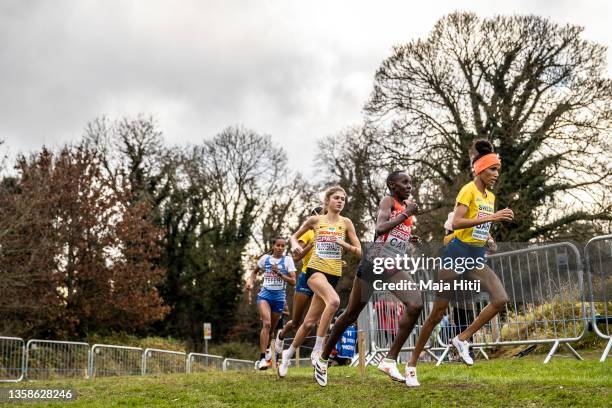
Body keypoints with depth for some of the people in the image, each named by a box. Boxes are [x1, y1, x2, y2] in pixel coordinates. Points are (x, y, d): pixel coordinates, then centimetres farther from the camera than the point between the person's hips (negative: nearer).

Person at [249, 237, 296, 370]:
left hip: (279, 296, 1)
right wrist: (251, 282, 2)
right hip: (265, 294, -1)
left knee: (271, 327, 10)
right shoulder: (265, 258, 3)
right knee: (266, 324, -23)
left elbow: (293, 281, -6)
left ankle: (266, 352, 34)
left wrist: (279, 273, -17)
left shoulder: (287, 260, -1)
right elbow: (255, 271, 21)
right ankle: (263, 358, -28)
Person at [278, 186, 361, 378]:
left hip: (333, 274, 3)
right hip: (315, 269, -2)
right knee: (334, 300, -33)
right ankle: (317, 349, -23)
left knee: (309, 322, 5)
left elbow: (359, 251, 4)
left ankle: (288, 353, 28)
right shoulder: (315, 220, 5)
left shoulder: (346, 223, 6)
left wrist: (344, 244, -14)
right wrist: (295, 244, -3)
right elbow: (294, 236, 19)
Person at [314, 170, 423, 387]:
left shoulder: (407, 205, 19)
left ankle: (390, 360, -12)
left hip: (394, 265, 6)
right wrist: (406, 214, -19)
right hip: (375, 259, -6)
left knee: (416, 305, -19)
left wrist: (408, 238, 16)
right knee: (352, 313, 3)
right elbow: (380, 229, -21)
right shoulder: (388, 201, -3)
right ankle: (323, 359, 21)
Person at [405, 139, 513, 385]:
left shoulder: (491, 196, 13)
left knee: (501, 299, -16)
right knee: (438, 313, -1)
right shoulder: (468, 190, -11)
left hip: (476, 258, 7)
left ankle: (462, 338, 0)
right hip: (457, 254, -7)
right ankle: (412, 363, 12)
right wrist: (492, 217, -28)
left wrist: (489, 238, 6)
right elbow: (456, 223, -25)